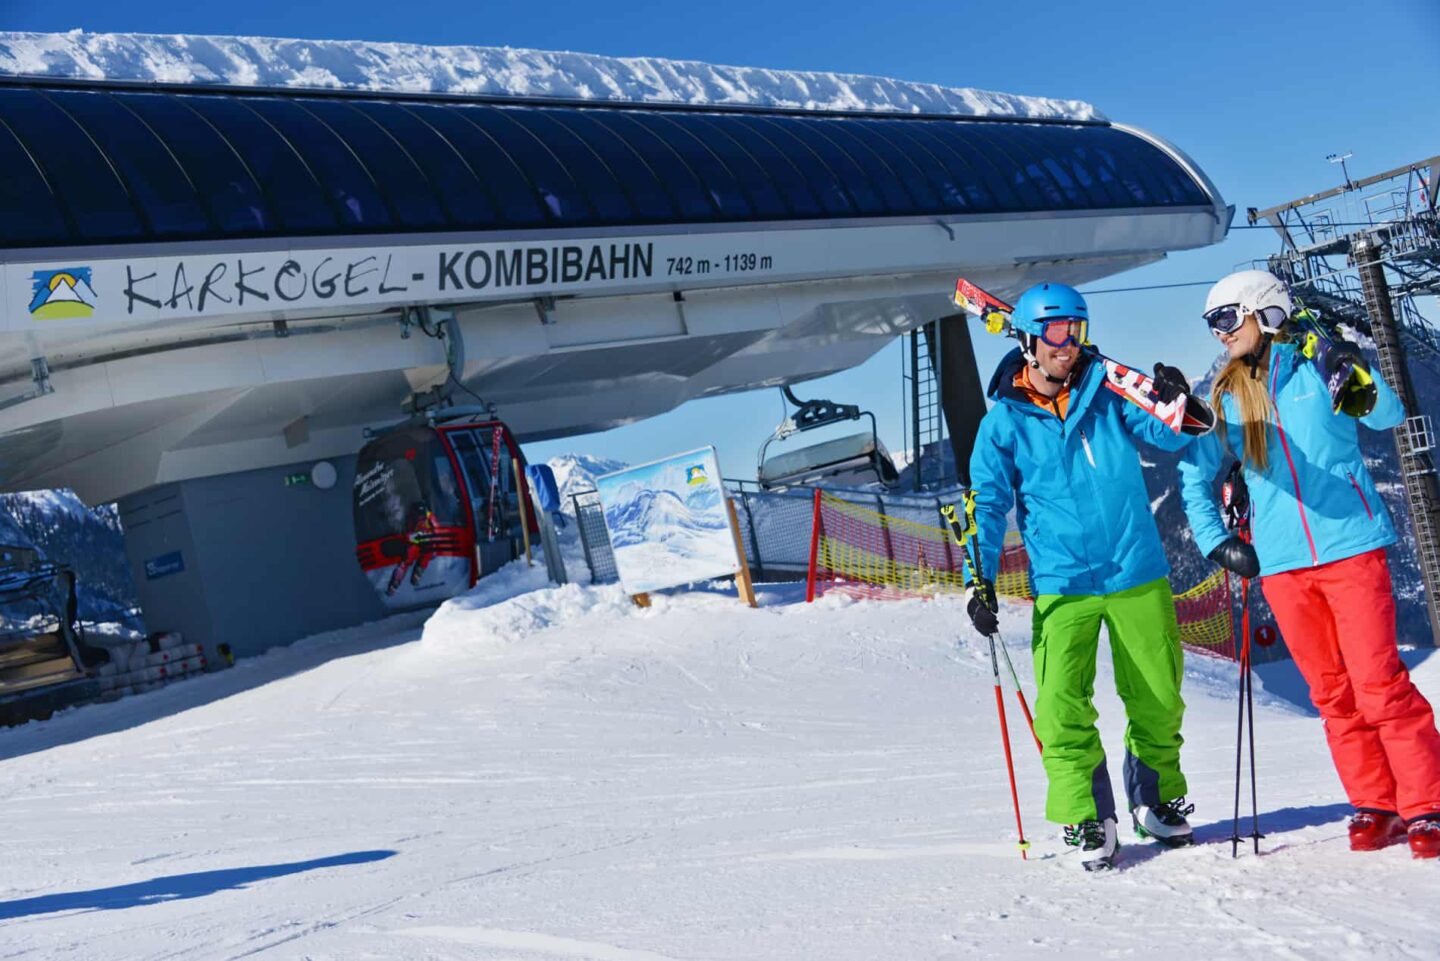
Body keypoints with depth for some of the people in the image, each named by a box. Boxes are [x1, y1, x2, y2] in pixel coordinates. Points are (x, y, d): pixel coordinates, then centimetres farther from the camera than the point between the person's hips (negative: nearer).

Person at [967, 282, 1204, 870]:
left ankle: (1159, 798, 31)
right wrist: (982, 583, -5)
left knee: (1158, 699, 9)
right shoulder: (1004, 422, 2)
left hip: (1138, 576, 2)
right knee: (1062, 708, -11)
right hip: (1062, 586, -1)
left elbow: (1168, 436, 1)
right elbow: (988, 505, 4)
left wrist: (1176, 404, -22)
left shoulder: (1108, 389, 5)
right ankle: (1086, 819, 3)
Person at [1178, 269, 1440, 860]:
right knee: (1332, 691, 7)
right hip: (1281, 562, 4)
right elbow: (1194, 475, 17)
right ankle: (1375, 805, 16)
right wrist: (1216, 541, 7)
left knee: (1378, 683, -7)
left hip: (1349, 545, -4)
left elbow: (1388, 417, -7)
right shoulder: (1225, 399, 9)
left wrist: (1360, 381, -27)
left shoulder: (1317, 365, 0)